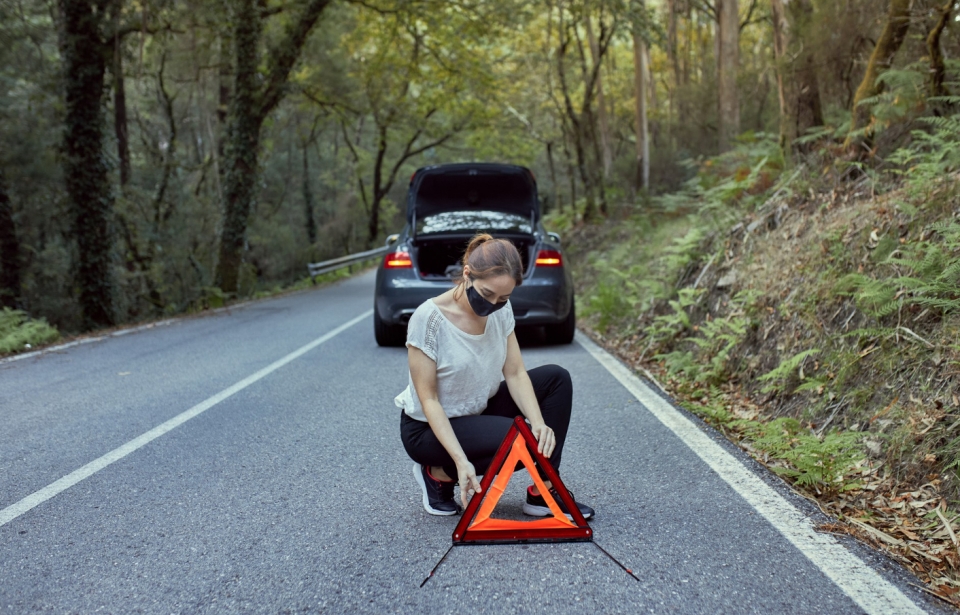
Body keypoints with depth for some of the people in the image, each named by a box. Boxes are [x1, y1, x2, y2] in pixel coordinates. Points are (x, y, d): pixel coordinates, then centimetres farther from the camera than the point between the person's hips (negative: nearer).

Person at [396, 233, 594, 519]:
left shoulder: (500, 309, -8)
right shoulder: (429, 318, -27)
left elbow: (515, 373, -5)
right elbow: (428, 399, -23)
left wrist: (538, 421, -24)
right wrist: (461, 461, -31)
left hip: (479, 411, 7)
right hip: (428, 428, -7)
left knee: (556, 379, -6)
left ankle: (543, 492, -2)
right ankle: (440, 473, -4)